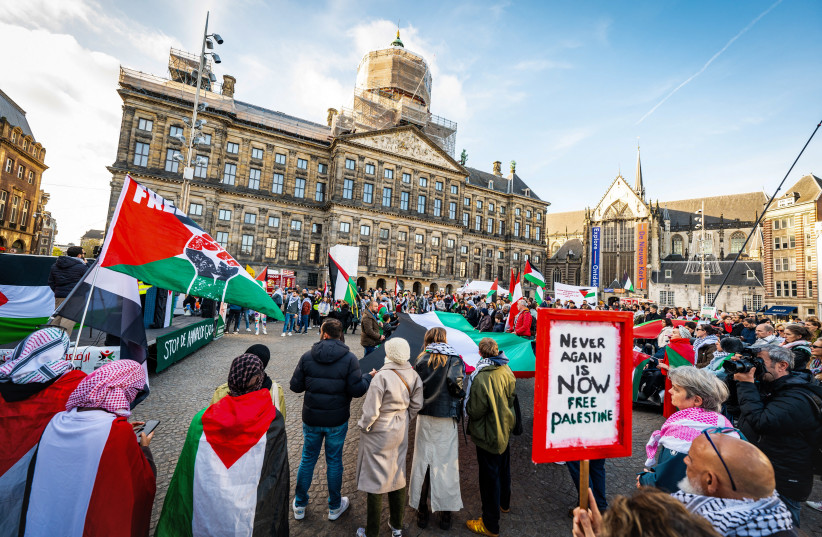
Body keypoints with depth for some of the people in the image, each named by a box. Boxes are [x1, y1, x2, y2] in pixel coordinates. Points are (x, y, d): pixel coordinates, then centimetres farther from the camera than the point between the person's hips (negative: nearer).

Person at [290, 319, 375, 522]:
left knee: (307, 459, 21)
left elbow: (295, 386, -5)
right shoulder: (349, 358, -17)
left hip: (311, 419, 2)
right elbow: (356, 390, -18)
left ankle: (299, 505, 39)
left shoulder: (307, 357, -11)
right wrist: (369, 377, 0)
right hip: (337, 420, -1)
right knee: (334, 461, 16)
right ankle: (334, 507, 35)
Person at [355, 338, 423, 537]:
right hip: (401, 433, 6)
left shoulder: (381, 377, -27)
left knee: (375, 480, 12)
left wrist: (363, 426, -5)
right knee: (397, 476, 22)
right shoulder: (413, 375, -9)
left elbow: (371, 411, -23)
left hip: (379, 435, -6)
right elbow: (416, 406, 2)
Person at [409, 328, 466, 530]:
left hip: (425, 416, 1)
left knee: (422, 460, 13)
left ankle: (421, 511, 25)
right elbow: (456, 384, -13)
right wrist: (461, 396, 6)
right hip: (447, 417, -1)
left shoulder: (422, 360, -2)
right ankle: (445, 512, 23)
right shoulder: (455, 359, -4)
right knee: (446, 462, 11)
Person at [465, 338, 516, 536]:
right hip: (505, 429, 8)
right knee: (503, 468, 27)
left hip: (489, 434, -8)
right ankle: (504, 503, 51)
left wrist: (467, 403, -5)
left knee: (489, 476, 7)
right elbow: (512, 396, 7)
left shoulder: (481, 378, -31)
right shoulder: (506, 371, -6)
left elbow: (475, 411, -24)